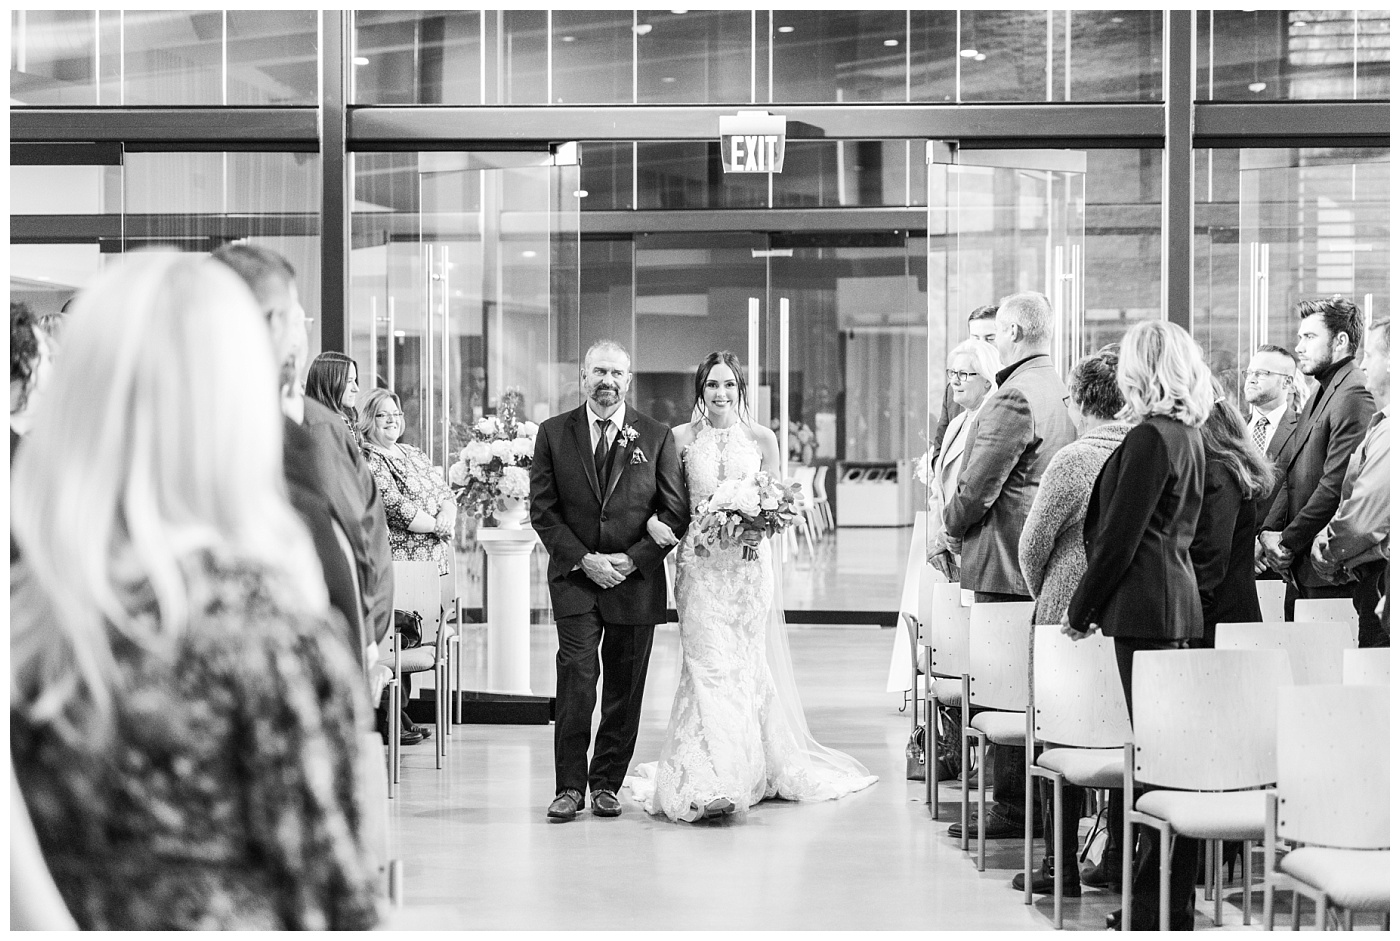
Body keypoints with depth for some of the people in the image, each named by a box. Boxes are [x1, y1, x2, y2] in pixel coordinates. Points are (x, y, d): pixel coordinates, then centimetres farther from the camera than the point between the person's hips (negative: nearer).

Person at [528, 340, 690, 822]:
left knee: (625, 687, 6)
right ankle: (569, 788, -4)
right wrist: (584, 559, -10)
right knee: (576, 681, -10)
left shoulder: (657, 437, 3)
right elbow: (543, 510, 1)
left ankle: (607, 783, 17)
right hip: (575, 578, -1)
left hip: (638, 579, 1)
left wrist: (633, 559, -10)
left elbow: (675, 512, 1)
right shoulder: (553, 433, 3)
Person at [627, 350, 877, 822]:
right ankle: (708, 780, -13)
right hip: (700, 562, -1)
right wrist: (654, 522, -12)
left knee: (747, 661, 5)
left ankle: (754, 769, 18)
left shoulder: (761, 438, 5)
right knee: (708, 662, -10)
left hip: (749, 561, 1)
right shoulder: (681, 437, 4)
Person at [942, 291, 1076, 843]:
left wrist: (952, 524, 3)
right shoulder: (1059, 392, 14)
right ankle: (1042, 800, 18)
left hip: (1006, 563, -10)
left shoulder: (1015, 397, -17)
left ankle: (1012, 807, -2)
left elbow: (978, 485, -17)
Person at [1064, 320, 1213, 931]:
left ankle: (1164, 907, -3)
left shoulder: (1150, 437, -14)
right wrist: (1092, 605, 20)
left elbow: (1120, 537, -15)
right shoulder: (1188, 437, 15)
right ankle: (1158, 897, 16)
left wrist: (1081, 610, -6)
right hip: (1175, 599, 9)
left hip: (1144, 605, -9)